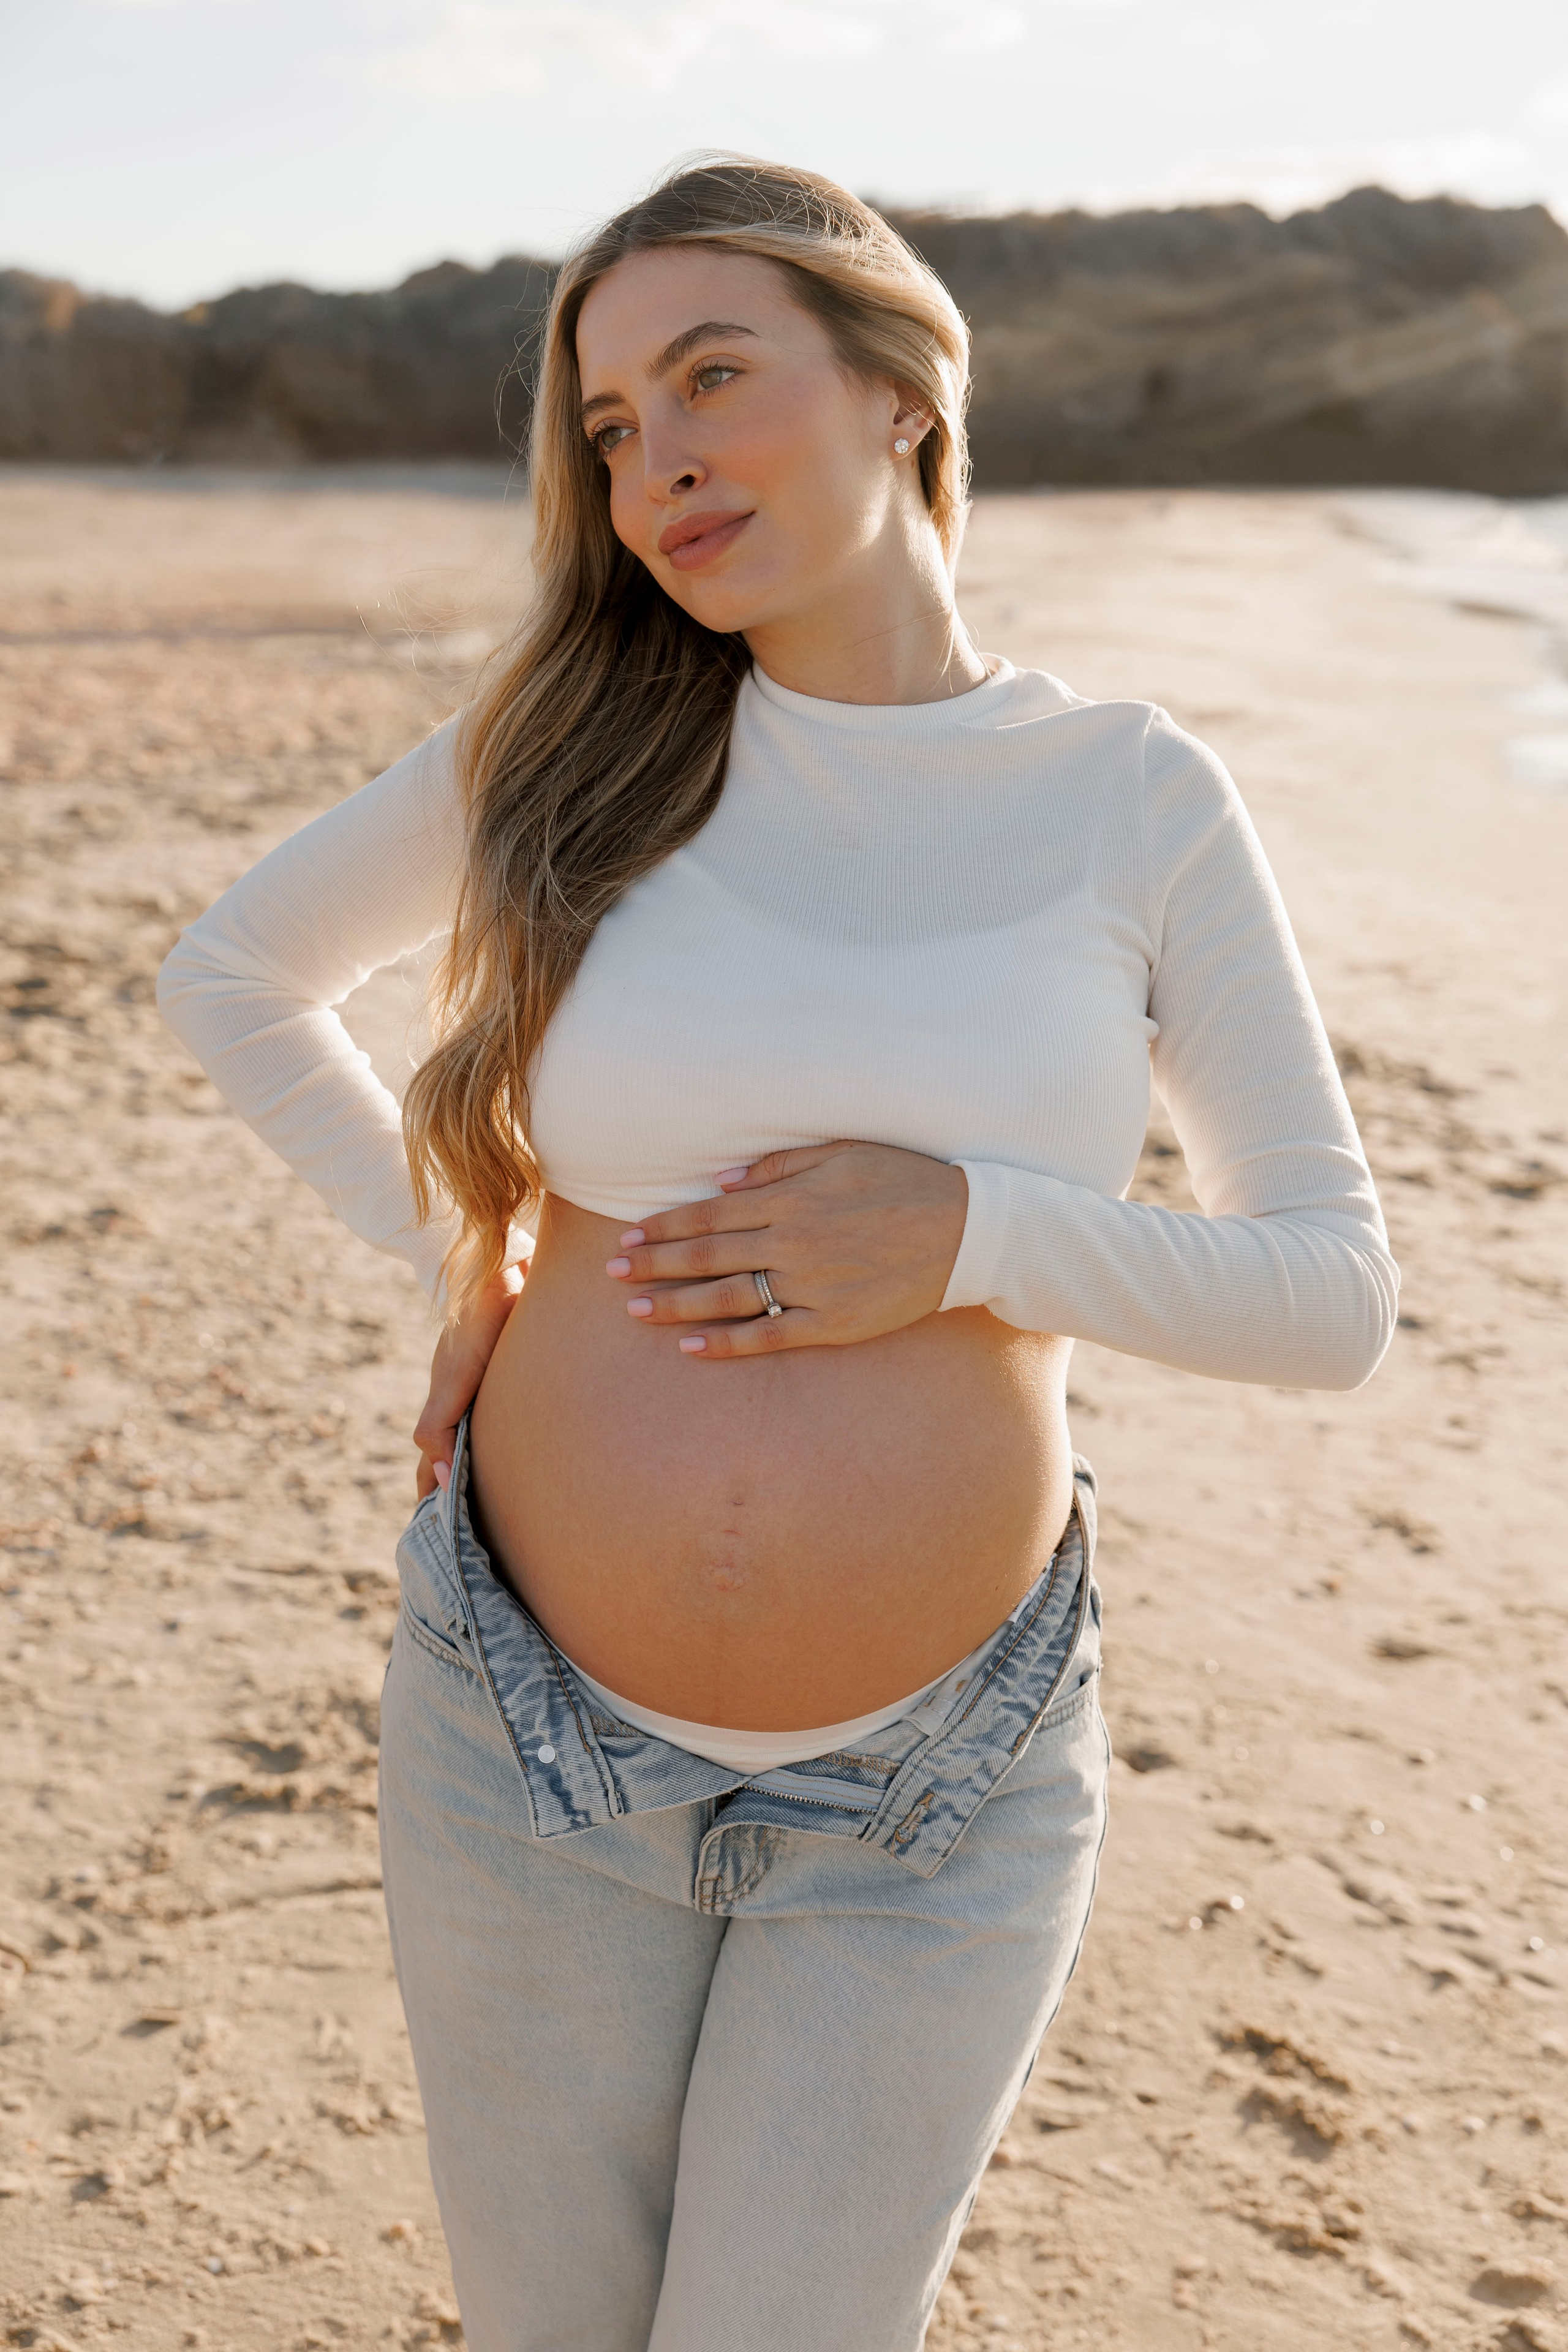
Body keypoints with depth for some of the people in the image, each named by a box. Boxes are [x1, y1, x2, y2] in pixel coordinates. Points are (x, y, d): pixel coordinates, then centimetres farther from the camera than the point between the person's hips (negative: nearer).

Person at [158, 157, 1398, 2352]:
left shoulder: (1138, 801, -5)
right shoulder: (571, 739, -3)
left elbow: (1335, 1292, -3)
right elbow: (229, 969, 10)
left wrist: (970, 1234, -18)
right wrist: (464, 1255, 0)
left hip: (940, 1800, -1)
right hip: (531, 1746, 2)